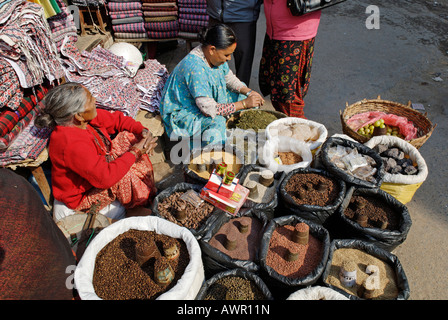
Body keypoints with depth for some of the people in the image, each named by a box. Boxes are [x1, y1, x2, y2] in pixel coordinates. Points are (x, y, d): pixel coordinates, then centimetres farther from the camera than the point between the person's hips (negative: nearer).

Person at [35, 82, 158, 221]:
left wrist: (143, 131, -17)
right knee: (126, 174, -32)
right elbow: (104, 177, -40)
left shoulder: (87, 118, -15)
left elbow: (117, 119, -1)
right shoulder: (72, 144, -38)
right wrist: (134, 152, -31)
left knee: (128, 136, -2)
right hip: (82, 195, -9)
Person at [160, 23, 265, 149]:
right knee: (216, 122, -36)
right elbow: (209, 109, -33)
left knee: (242, 94, 2)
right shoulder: (195, 68, -33)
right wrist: (244, 103, -28)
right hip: (183, 114, -9)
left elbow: (230, 78, 10)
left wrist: (249, 92, -9)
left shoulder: (215, 56, -7)